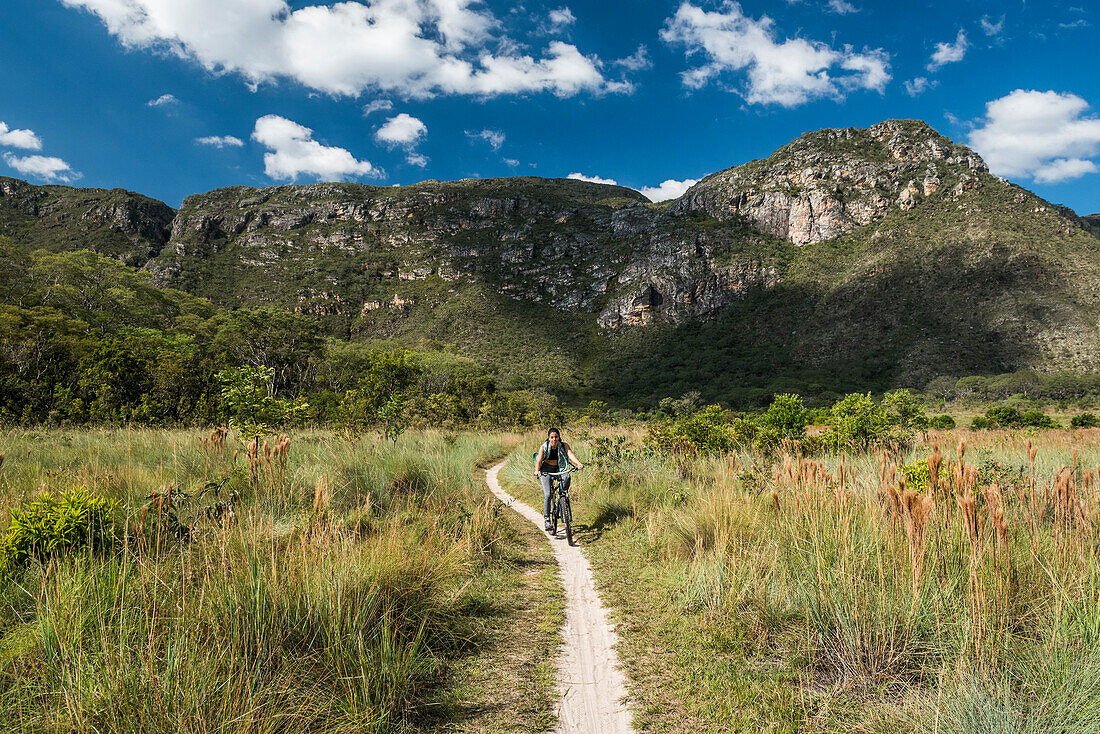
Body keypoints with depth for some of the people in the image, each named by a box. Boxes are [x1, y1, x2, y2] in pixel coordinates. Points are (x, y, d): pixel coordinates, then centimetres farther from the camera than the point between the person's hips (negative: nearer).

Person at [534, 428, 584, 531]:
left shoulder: (564, 445, -12)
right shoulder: (544, 447, -16)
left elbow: (570, 454, -27)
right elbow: (539, 460, -24)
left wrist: (579, 464, -45)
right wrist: (537, 471, -43)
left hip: (559, 468, 2)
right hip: (546, 470, -1)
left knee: (567, 477, -33)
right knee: (547, 494, -15)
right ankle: (546, 518, -4)